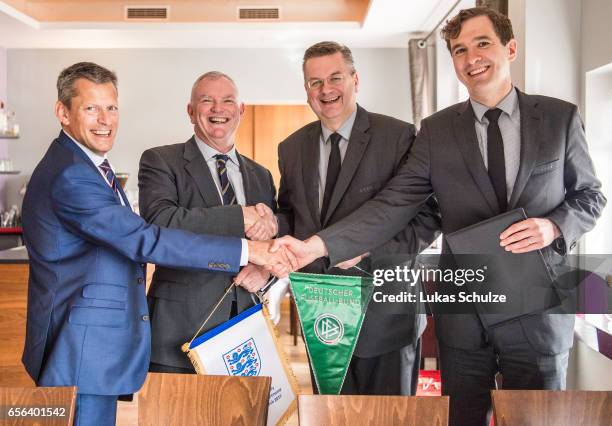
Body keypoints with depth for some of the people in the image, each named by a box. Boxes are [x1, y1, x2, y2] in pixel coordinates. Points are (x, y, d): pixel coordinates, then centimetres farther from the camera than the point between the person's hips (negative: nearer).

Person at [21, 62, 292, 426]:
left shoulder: (90, 165, 13)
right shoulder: (69, 176, -21)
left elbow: (127, 239, 19)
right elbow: (145, 240, -27)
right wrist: (245, 250, -26)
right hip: (82, 352, -10)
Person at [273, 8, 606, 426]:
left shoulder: (560, 117, 0)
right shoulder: (437, 130, 0)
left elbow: (590, 194, 8)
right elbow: (392, 204, -8)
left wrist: (554, 227, -14)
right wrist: (318, 244, -20)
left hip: (538, 310, 0)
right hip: (465, 314, 1)